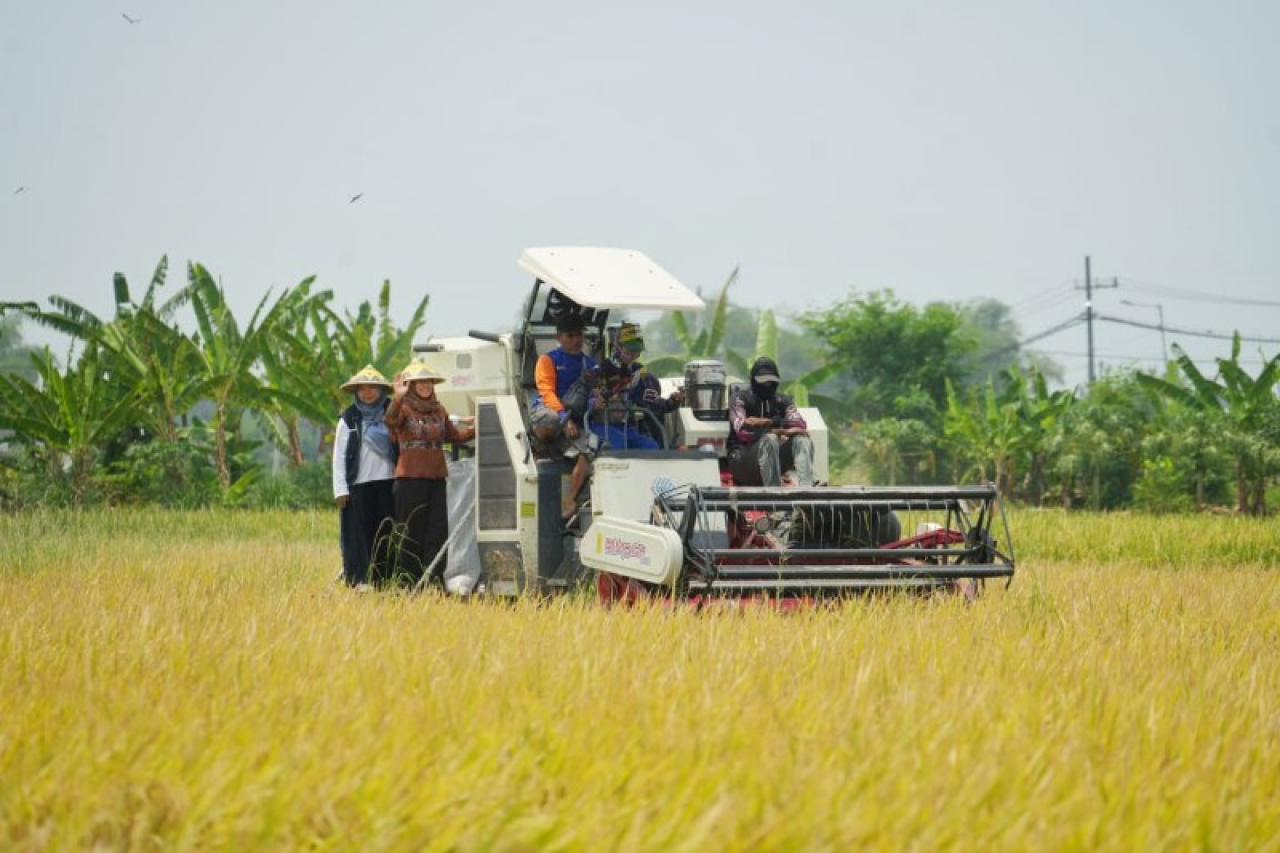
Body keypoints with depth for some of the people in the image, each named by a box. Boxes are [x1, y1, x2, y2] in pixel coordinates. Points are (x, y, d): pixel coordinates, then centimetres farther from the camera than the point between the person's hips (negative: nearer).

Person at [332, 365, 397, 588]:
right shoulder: (349, 419, 7)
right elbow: (339, 455, 5)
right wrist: (340, 489, -3)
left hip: (388, 483, 1)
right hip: (358, 485, -1)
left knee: (387, 532, 0)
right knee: (359, 533, -1)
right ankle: (357, 579, 1)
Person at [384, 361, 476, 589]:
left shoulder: (439, 411, 15)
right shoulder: (404, 408, -4)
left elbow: (454, 434, 15)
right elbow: (391, 420, -25)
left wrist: (475, 430, -1)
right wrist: (398, 398, -41)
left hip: (437, 478, 6)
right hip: (410, 478, -6)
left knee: (437, 530, 2)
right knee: (410, 531, -2)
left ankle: (435, 578, 5)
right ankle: (406, 580, 2)